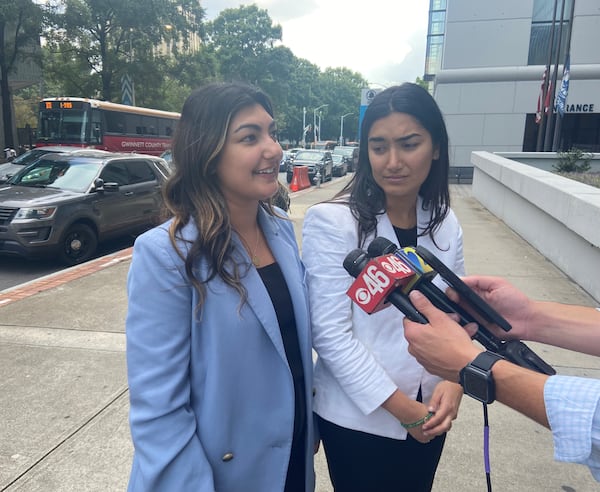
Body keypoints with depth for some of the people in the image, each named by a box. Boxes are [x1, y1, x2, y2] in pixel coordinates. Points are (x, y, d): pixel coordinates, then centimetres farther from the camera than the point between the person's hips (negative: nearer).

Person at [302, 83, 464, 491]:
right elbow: (330, 332, -18)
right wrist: (400, 406, -15)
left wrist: (454, 382, -11)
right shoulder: (331, 221, -17)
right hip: (358, 419, -4)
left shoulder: (446, 224, -2)